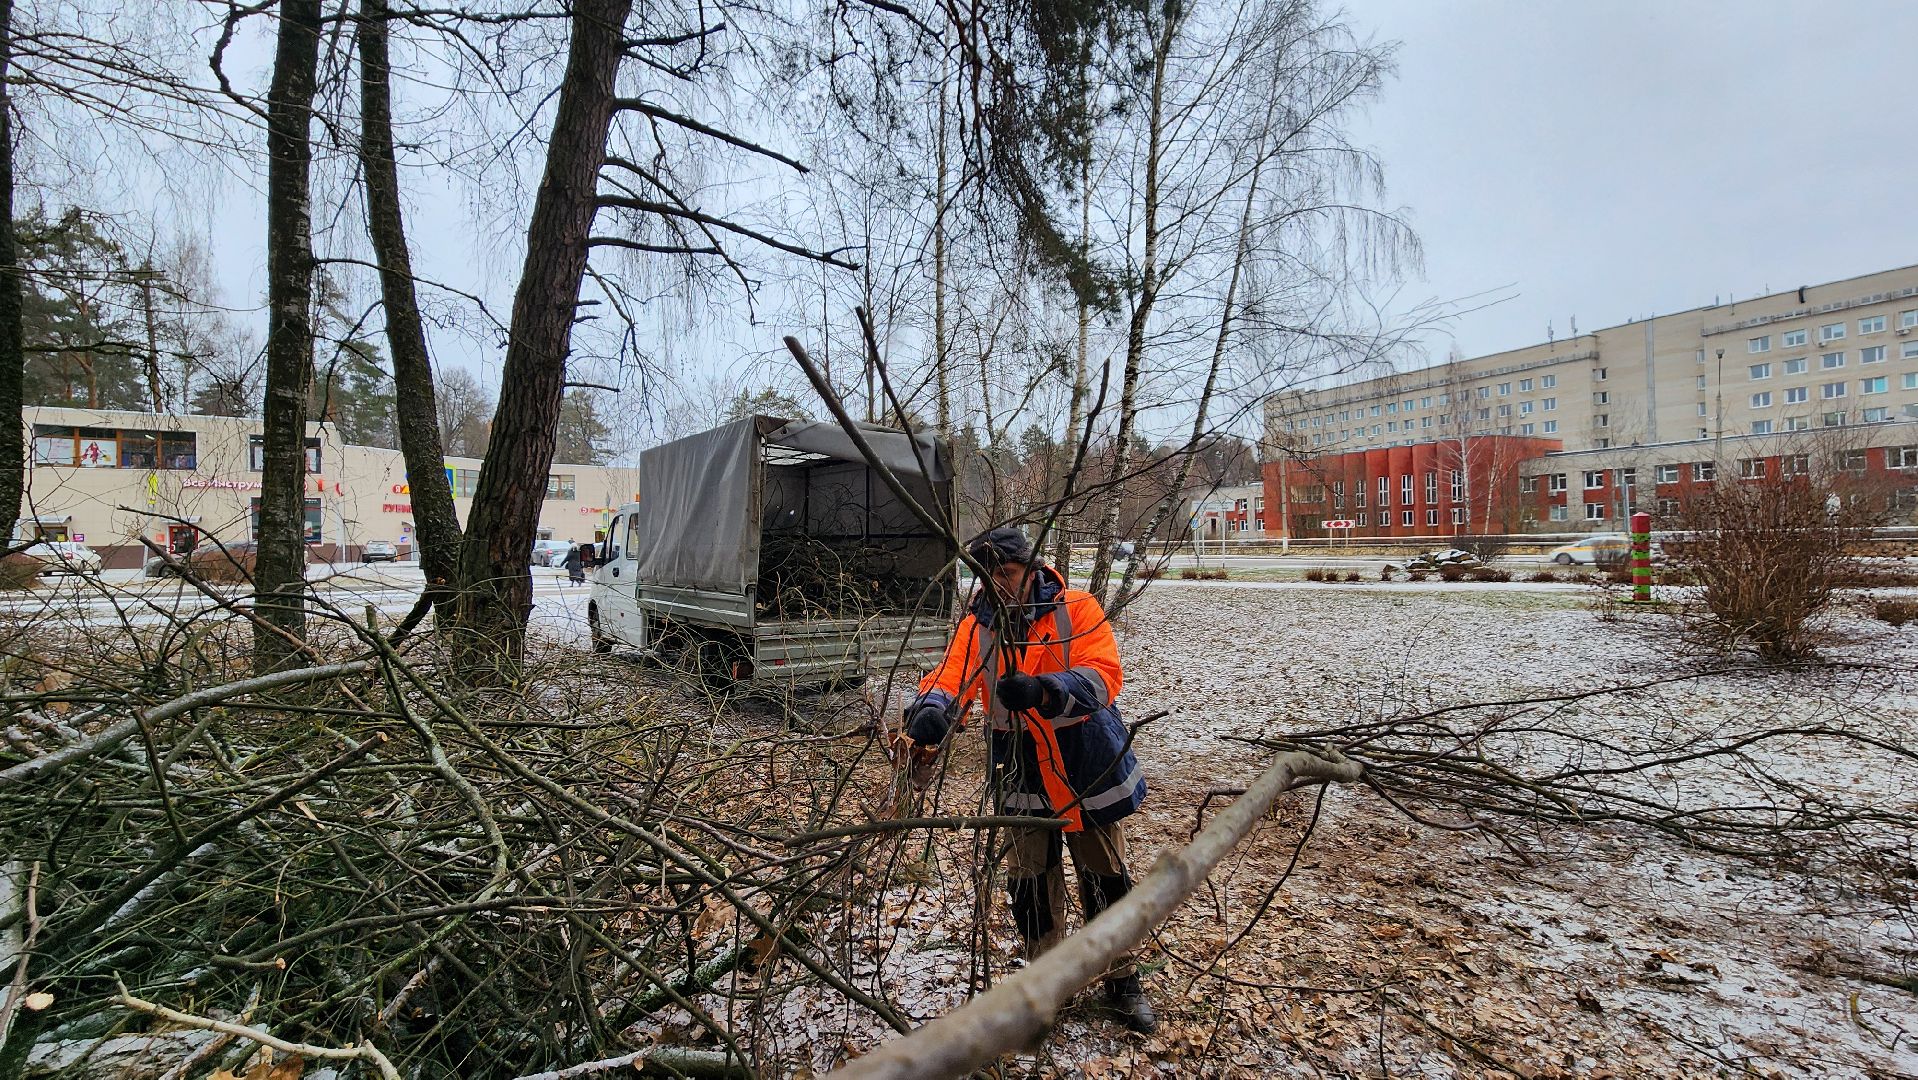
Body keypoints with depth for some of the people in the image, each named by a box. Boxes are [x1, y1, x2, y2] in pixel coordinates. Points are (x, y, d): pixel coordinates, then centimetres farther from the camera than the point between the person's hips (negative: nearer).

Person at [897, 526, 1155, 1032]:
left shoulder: (1077, 609, -14)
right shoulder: (976, 626, -5)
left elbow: (1103, 677, -27)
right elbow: (949, 681, -19)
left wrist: (1042, 691, -44)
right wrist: (927, 718, -42)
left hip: (1089, 769, -2)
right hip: (1022, 779, 2)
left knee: (1105, 877, 14)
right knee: (1029, 881, 13)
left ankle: (1122, 981, 37)